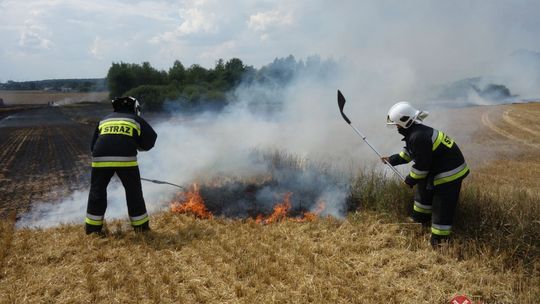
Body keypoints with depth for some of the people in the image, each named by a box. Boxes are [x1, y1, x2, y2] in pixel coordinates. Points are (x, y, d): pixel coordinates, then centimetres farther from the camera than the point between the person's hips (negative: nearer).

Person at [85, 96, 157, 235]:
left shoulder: (104, 120, 27)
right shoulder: (136, 120, 20)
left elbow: (93, 145, 24)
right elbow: (151, 139, 11)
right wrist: (136, 145, 26)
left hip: (100, 158, 2)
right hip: (126, 158, -2)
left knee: (97, 190, 17)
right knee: (133, 191, 11)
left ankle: (92, 227, 21)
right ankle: (141, 226, 19)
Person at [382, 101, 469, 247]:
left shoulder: (418, 137, -29)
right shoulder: (417, 130, 4)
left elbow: (422, 165, -22)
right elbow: (409, 152, 20)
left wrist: (410, 180, -8)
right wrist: (392, 159, 19)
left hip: (449, 173, -11)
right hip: (439, 167, 11)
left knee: (442, 208, -4)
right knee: (423, 189, 28)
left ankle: (440, 239, 6)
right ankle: (421, 219, 46)